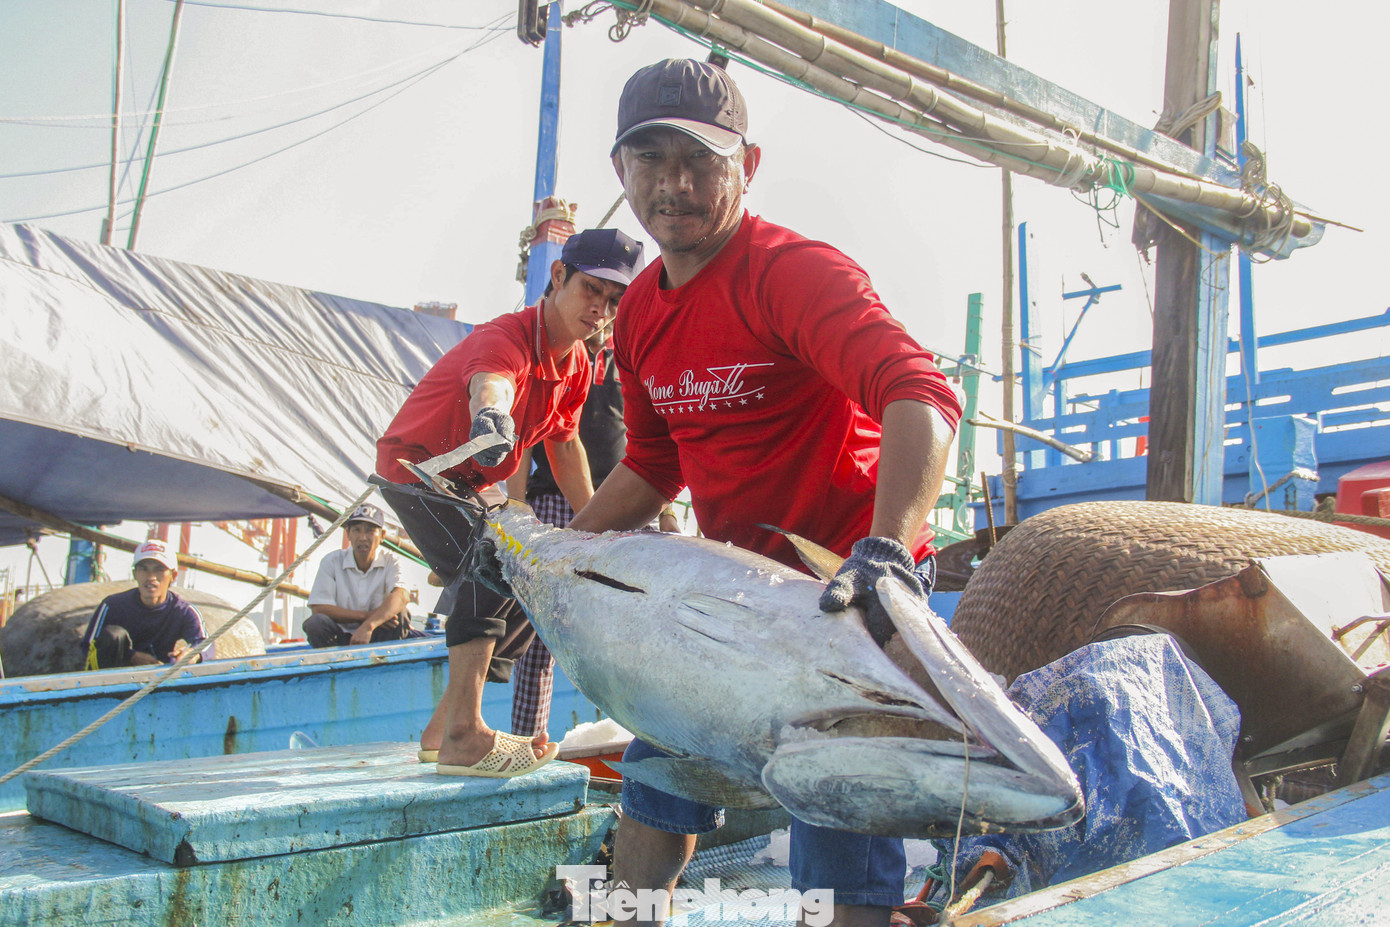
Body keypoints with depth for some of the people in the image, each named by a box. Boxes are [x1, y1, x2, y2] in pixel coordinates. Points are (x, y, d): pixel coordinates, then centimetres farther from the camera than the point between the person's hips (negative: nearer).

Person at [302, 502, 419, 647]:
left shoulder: (390, 561, -4)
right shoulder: (331, 562, -3)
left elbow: (402, 596, -25)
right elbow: (318, 608, -12)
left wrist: (369, 625, -42)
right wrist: (366, 616, -19)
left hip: (377, 637, 0)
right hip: (342, 638, 0)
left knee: (400, 613, -29)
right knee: (315, 623, -28)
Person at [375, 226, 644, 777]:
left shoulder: (578, 365, -3)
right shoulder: (507, 339, -31)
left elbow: (565, 444, 11)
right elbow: (490, 381, -56)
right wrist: (490, 412, -80)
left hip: (474, 483, 10)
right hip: (416, 468, -10)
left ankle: (443, 727, 23)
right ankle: (463, 737, -31)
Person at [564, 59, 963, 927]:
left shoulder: (795, 271, -20)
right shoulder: (642, 311, 6)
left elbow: (921, 397, -35)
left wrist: (885, 551, -49)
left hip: (849, 583, -8)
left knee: (838, 826, -8)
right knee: (658, 769, 18)